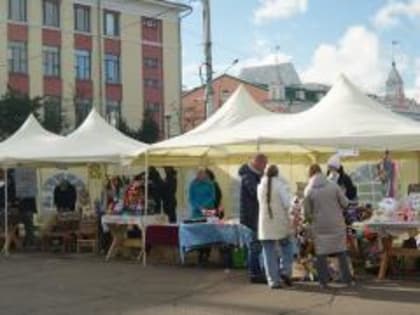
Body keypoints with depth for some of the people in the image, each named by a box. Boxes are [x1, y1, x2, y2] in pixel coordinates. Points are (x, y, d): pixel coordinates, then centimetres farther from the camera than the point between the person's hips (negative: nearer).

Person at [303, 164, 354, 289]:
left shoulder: (309, 190, -7)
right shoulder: (333, 186, -8)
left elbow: (307, 212, -2)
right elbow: (345, 203, -5)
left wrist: (311, 220, 19)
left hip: (319, 226, 0)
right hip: (336, 224, 1)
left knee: (321, 254, 9)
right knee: (341, 252, 12)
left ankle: (324, 281, 8)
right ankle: (348, 279, 16)